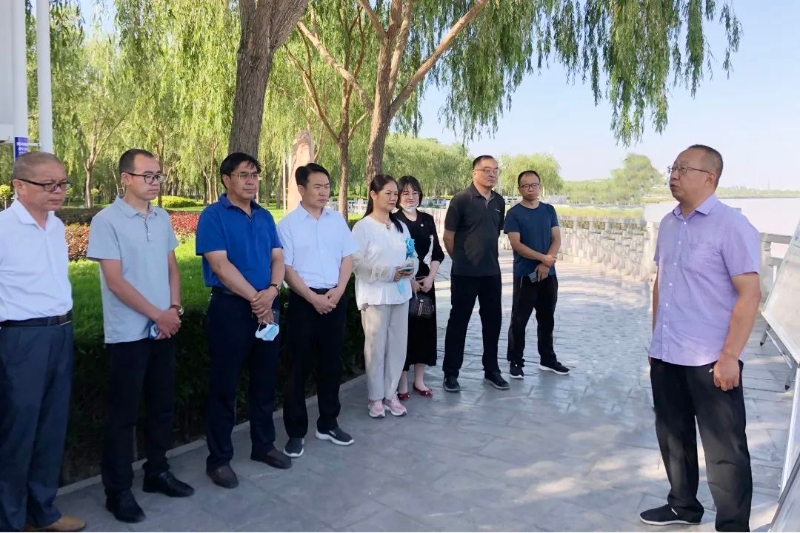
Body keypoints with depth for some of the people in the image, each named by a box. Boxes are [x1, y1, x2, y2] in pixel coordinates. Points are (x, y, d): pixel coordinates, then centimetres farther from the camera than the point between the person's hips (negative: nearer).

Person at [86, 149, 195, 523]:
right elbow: (115, 281, -14)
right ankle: (118, 490, 20)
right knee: (123, 413, 5)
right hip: (128, 333, -6)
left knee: (163, 406, 15)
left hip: (164, 329, 6)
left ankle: (157, 472, 32)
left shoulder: (162, 219, 8)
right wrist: (157, 315, -13)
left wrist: (175, 307, -2)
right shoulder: (107, 220, -10)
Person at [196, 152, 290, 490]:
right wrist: (254, 298, -14)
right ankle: (219, 458, 17)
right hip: (230, 307, -6)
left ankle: (263, 445, 30)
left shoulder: (265, 216, 12)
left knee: (265, 380, 15)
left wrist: (271, 291, -12)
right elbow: (220, 265, -15)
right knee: (224, 385, 3)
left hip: (268, 307, 6)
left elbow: (277, 257, 7)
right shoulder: (213, 216, -7)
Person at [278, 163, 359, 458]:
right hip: (304, 300, -4)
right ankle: (296, 432, 15)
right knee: (298, 365, 3)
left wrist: (338, 290, -6)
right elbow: (286, 268, -8)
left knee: (331, 363, 13)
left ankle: (328, 424, 28)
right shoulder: (288, 224, -5)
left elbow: (347, 257, 8)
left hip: (336, 298, 4)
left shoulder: (337, 219, 7)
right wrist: (314, 298, -13)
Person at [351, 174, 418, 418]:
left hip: (400, 293, 6)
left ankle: (391, 393, 23)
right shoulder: (363, 226, -8)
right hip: (375, 295, -6)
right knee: (376, 346, 1)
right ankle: (376, 397, 16)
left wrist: (411, 267, -9)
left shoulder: (400, 226, 13)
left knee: (398, 345, 9)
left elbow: (411, 255, 14)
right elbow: (358, 262, -15)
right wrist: (389, 272, -20)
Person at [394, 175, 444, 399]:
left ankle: (419, 380, 20)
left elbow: (437, 252, 9)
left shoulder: (427, 220, 9)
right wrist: (408, 280, -14)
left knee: (424, 328, 8)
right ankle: (402, 383, 11)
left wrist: (430, 278, -3)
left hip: (425, 282, 5)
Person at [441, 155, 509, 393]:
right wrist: (461, 260, 3)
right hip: (465, 273, -6)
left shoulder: (499, 201, 8)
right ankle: (451, 373, 14)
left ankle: (491, 371, 27)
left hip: (492, 271, 6)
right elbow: (448, 236, -7)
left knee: (493, 320, 12)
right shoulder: (461, 199, -10)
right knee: (458, 321, 3)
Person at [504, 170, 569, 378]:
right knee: (519, 320, 0)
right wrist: (543, 258, -16)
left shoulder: (549, 210, 8)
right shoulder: (514, 213, -4)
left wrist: (546, 264, -11)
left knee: (547, 318, 14)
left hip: (549, 274, 4)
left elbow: (557, 239, 3)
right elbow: (516, 244, -12)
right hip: (525, 275, -4)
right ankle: (516, 362, 11)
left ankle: (548, 359, 27)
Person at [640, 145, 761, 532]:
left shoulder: (731, 225, -12)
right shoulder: (668, 224, 9)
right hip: (666, 356, 7)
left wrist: (730, 356, -18)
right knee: (673, 436, 19)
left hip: (710, 359, -7)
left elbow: (750, 293, -15)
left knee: (724, 449, 7)